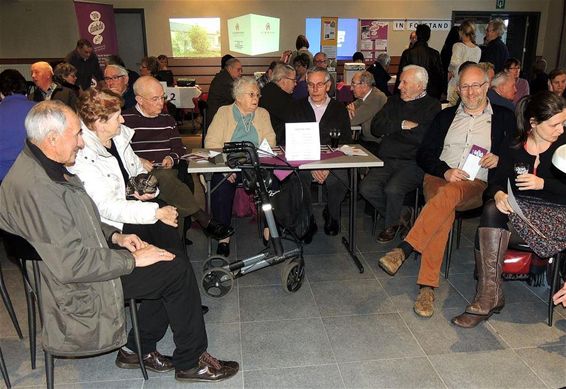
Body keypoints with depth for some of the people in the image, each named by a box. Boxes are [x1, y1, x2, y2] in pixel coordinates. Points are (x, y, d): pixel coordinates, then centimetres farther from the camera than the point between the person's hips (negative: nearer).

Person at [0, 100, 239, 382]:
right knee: (177, 269, -9)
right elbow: (70, 265, -30)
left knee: (168, 262, 8)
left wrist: (115, 236, 3)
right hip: (77, 292, -10)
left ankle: (136, 348, 19)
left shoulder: (48, 168, 6)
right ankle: (190, 362, 8)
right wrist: (132, 259, -21)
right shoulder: (34, 188, -28)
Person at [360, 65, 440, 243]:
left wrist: (392, 128, -3)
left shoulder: (432, 106, 2)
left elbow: (426, 138, -15)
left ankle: (391, 225, 4)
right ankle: (401, 216, 7)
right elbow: (375, 128, 8)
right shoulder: (394, 101, 20)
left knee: (392, 189, -29)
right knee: (367, 188, -18)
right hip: (386, 160, 5)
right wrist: (402, 125, -6)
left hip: (413, 163, -5)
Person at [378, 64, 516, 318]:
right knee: (445, 210, -35)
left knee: (448, 194, -38)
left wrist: (499, 159, -8)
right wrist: (445, 171, -8)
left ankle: (403, 250, -43)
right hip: (439, 177, 1)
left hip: (477, 185, -1)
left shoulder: (504, 118, 17)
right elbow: (424, 154, 12)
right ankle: (427, 287, -37)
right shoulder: (446, 116, 21)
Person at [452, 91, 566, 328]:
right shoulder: (513, 146, 8)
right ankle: (490, 294, -34)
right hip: (517, 207, 3)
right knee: (492, 210, -33)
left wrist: (542, 184, -18)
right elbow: (498, 181, 4)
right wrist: (498, 194, -18)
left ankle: (489, 296, -27)